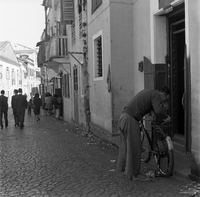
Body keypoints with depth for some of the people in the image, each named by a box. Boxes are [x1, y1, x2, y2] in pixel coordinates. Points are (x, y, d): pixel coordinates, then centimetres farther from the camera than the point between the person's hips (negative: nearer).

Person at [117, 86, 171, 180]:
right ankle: (133, 174, 6)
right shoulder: (156, 95, -6)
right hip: (130, 120, -10)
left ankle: (122, 168, 33)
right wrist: (166, 117, -3)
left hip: (123, 116, 10)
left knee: (124, 146, 20)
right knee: (134, 148, -1)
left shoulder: (148, 92, 21)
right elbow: (158, 110, -22)